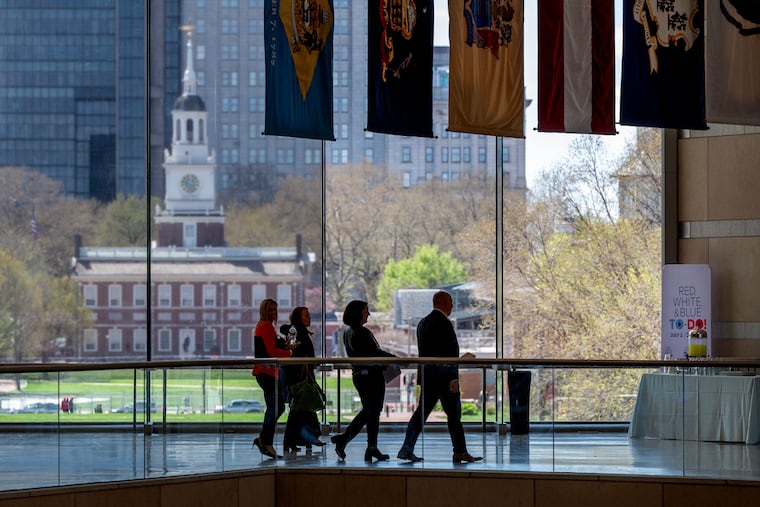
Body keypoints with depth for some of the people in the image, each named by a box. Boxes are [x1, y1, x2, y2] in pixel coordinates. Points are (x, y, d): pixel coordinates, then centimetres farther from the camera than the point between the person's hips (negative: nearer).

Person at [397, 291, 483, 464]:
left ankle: (407, 449, -2)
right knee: (454, 414, 3)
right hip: (444, 376, -8)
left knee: (422, 412, 5)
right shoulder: (444, 323, -15)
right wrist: (454, 378, -18)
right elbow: (450, 353, -18)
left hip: (427, 376, 8)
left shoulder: (423, 323, 12)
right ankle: (460, 452, 10)